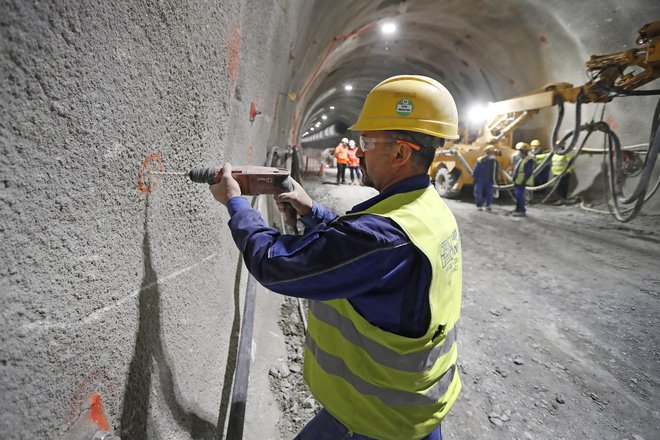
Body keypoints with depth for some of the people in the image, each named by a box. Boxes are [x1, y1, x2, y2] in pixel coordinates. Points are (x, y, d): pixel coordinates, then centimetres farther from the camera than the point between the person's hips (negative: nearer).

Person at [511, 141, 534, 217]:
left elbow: (529, 173, -19)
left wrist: (523, 182, -23)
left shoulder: (529, 160, -14)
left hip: (521, 182, -10)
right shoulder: (522, 159, 18)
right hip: (518, 182, 10)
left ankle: (522, 211, -7)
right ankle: (519, 209, 24)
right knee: (518, 196, 15)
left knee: (519, 196, -11)